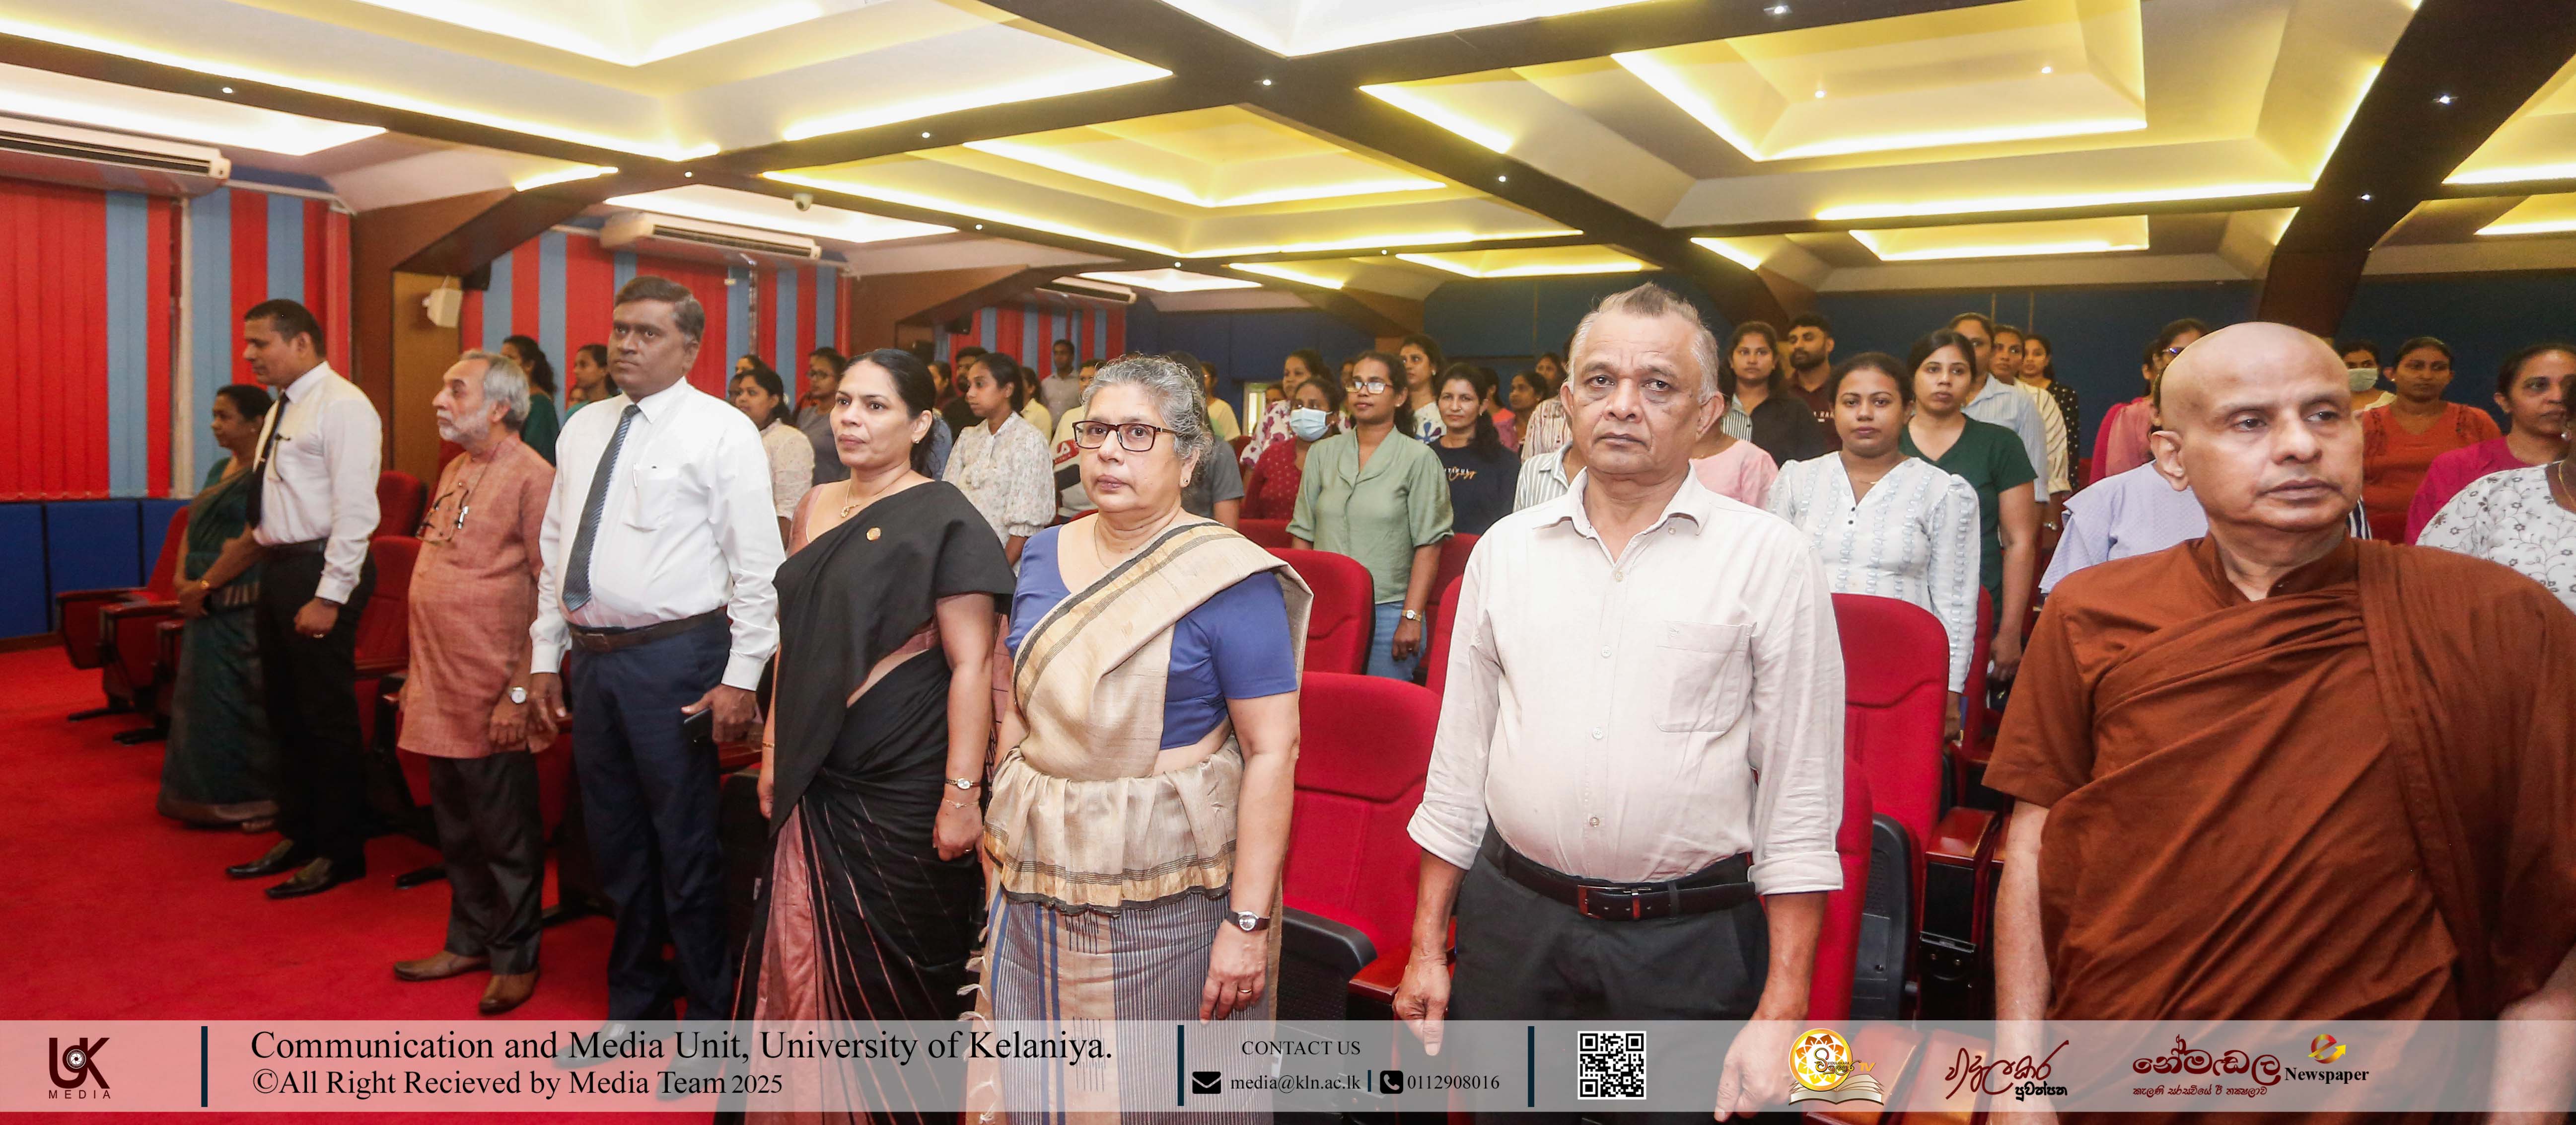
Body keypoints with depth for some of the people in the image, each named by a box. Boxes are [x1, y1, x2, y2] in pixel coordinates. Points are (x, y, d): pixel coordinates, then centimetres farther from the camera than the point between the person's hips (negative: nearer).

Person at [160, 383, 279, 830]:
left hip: (241, 605, -9)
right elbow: (194, 528, 15)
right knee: (204, 696, 13)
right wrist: (183, 578, 1)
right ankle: (210, 794, 24)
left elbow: (251, 543, -18)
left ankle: (254, 801, 6)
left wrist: (206, 584, -17)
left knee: (241, 702, -3)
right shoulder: (219, 469, 15)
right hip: (207, 606, 9)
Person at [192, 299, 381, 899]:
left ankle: (341, 852, 10)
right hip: (279, 570, 10)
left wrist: (328, 598, -22)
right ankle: (298, 837, 29)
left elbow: (355, 512, -19)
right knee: (286, 714, 16)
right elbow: (267, 520, 20)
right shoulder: (281, 410, 16)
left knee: (328, 718, -2)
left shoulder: (341, 405, -12)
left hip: (320, 572, -10)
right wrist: (210, 582, 20)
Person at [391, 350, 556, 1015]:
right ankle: (469, 941, 33)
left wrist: (522, 692, -18)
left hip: (493, 699, -8)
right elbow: (436, 580, 19)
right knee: (456, 828, 18)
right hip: (440, 693, 8)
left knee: (505, 834, 4)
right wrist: (418, 674, 18)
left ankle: (515, 959, 18)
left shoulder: (532, 477, -13)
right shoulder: (455, 471, 13)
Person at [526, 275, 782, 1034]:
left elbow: (757, 565, -11)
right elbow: (556, 547, 17)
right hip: (592, 657, 7)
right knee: (616, 844, 17)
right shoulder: (584, 429, 13)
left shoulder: (722, 431, -7)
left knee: (687, 848, 1)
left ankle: (711, 1026, 18)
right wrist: (545, 654, 13)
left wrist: (741, 678, -16)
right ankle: (635, 1008, 35)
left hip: (674, 659, -7)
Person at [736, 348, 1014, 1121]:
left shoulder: (943, 520, -10)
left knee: (890, 977, 5)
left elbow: (972, 664, -14)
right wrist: (774, 751, 15)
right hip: (814, 778, 6)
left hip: (901, 787, -6)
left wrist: (963, 793, -19)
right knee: (805, 964, 13)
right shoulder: (816, 508, 10)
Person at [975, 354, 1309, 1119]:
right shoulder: (1044, 555, 6)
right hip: (1040, 876, 6)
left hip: (1166, 887, -5)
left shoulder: (1230, 579, -14)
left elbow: (1272, 751, -17)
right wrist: (1001, 828, 12)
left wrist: (1248, 922, -19)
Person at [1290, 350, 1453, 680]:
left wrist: (1411, 617, -11)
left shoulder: (1419, 459, -1)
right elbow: (1302, 535, 12)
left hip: (1389, 612, -3)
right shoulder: (1322, 454, 11)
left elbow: (1428, 547, -5)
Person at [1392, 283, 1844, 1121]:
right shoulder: (1506, 549, 4)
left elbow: (1801, 800, -4)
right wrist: (1426, 946, 9)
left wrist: (1783, 1008, -7)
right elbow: (1458, 764, 9)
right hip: (1512, 924, 3)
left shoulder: (1771, 558, -5)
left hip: (1691, 943, -2)